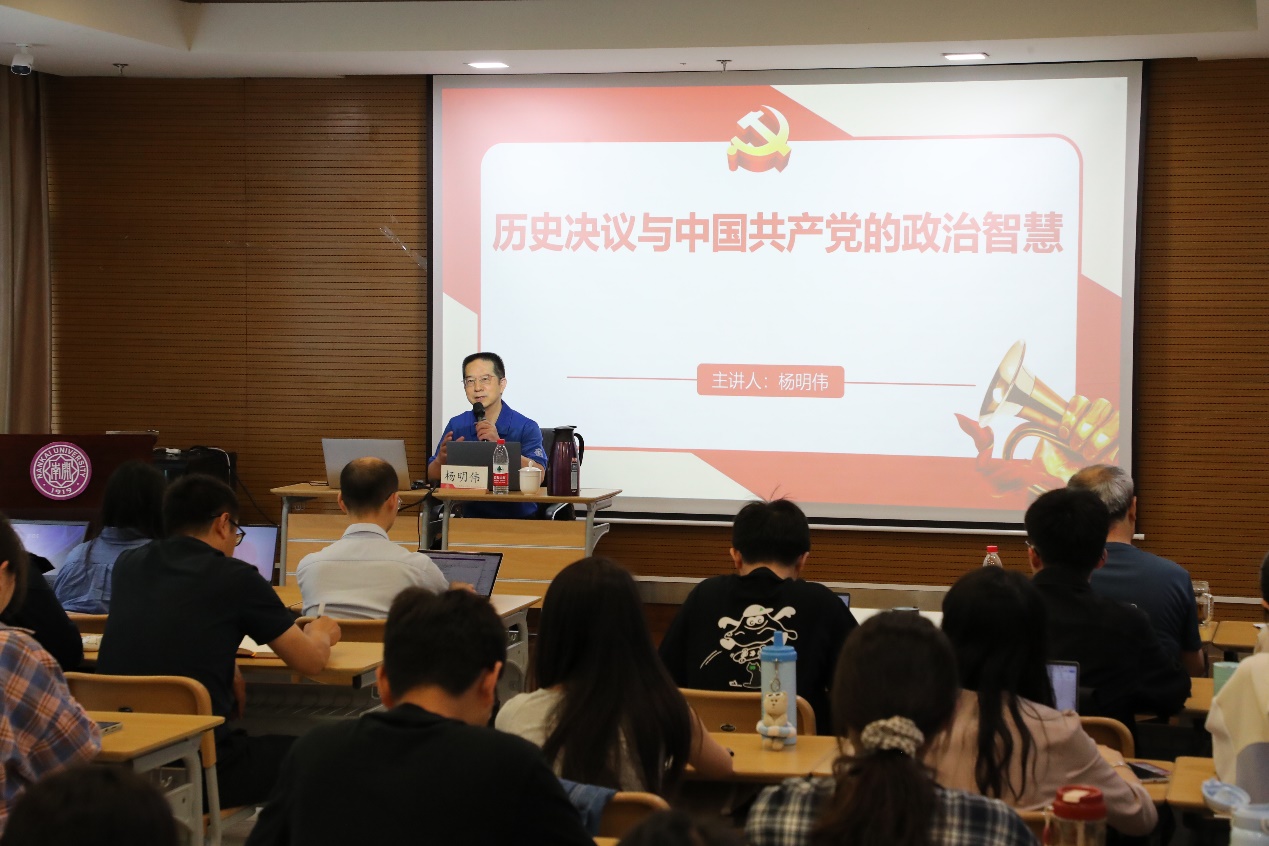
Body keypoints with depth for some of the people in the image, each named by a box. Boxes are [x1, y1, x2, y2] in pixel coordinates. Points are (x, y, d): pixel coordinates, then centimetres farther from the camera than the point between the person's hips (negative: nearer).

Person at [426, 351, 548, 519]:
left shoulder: (526, 428, -2)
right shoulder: (456, 425, 9)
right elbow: (432, 477, 10)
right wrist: (441, 459, -13)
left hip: (519, 517, -3)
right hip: (471, 516, 3)